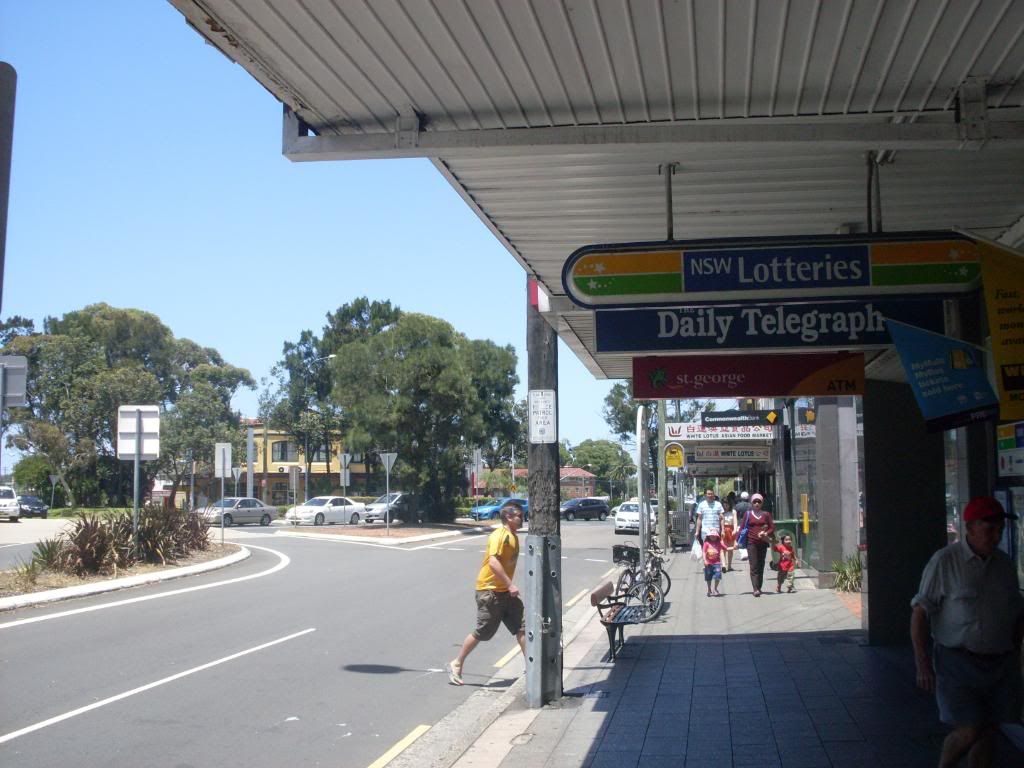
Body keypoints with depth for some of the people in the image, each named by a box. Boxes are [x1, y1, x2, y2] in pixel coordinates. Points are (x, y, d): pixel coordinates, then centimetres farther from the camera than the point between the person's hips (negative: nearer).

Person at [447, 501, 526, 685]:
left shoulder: (513, 537, 12)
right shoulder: (499, 535, -17)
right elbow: (493, 562, -29)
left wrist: (510, 586, 18)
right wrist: (510, 585, -29)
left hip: (505, 592, 9)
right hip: (490, 591, -9)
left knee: (521, 628, 2)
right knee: (482, 633, 0)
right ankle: (456, 665, 15)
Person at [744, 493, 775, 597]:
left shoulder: (766, 514, 7)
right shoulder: (748, 514, 5)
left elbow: (772, 528, 6)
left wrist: (766, 533, -13)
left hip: (763, 543, 2)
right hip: (751, 543, -2)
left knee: (761, 566, 7)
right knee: (754, 566, -10)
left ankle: (759, 587, 15)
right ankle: (756, 589, -17)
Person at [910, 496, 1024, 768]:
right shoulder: (945, 561, -9)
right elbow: (920, 613, -9)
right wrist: (922, 664, -13)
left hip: (1000, 663, 5)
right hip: (958, 661, -5)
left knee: (988, 732, 7)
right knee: (968, 732, -10)